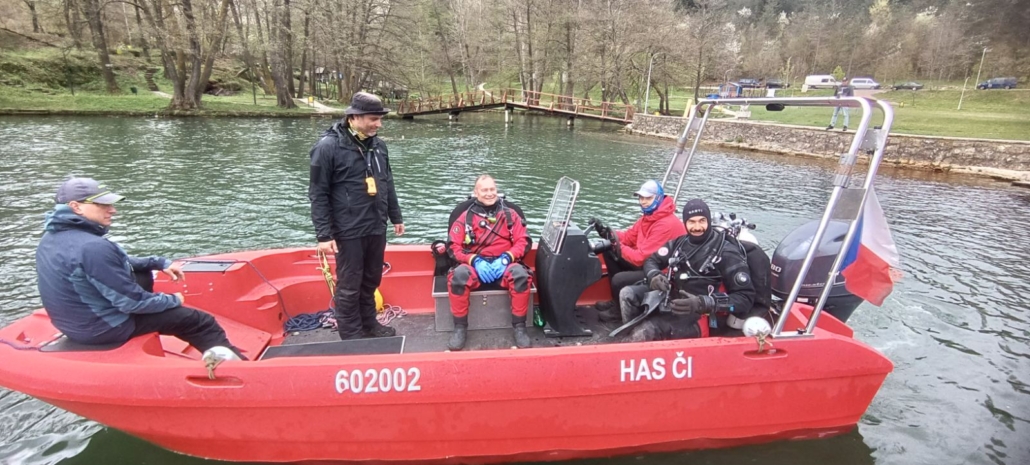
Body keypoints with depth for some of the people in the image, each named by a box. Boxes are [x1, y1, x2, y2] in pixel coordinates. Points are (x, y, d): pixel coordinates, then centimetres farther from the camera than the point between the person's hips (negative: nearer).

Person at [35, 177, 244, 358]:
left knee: (143, 274, 25)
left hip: (72, 322, 10)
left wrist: (159, 263, 6)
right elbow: (132, 302, -25)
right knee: (200, 321, -3)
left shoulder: (51, 238, 1)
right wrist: (173, 300, -9)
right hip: (104, 328, -10)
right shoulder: (93, 247, -30)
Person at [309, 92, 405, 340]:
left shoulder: (378, 145, 7)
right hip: (348, 231, -6)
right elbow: (318, 194, -12)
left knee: (371, 281, 18)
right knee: (349, 287, 5)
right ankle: (352, 337, 18)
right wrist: (324, 234, -15)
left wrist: (396, 217, 18)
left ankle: (369, 325, 34)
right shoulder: (328, 146, -12)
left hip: (376, 228, 6)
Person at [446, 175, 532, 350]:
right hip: (476, 265, 0)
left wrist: (506, 258, -14)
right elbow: (454, 246, 0)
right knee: (458, 275, -33)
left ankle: (519, 326, -18)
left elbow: (523, 241, 3)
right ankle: (460, 327, -17)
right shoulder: (466, 217, 6)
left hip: (504, 265, 0)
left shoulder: (510, 215, 9)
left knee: (520, 274, -33)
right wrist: (475, 261, -17)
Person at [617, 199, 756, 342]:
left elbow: (746, 297, -17)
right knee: (628, 294, -8)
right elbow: (651, 261, 15)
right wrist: (654, 275, -12)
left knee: (643, 333, -27)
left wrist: (703, 304, -31)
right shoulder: (680, 243, 4)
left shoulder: (726, 253, -14)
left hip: (702, 318, -7)